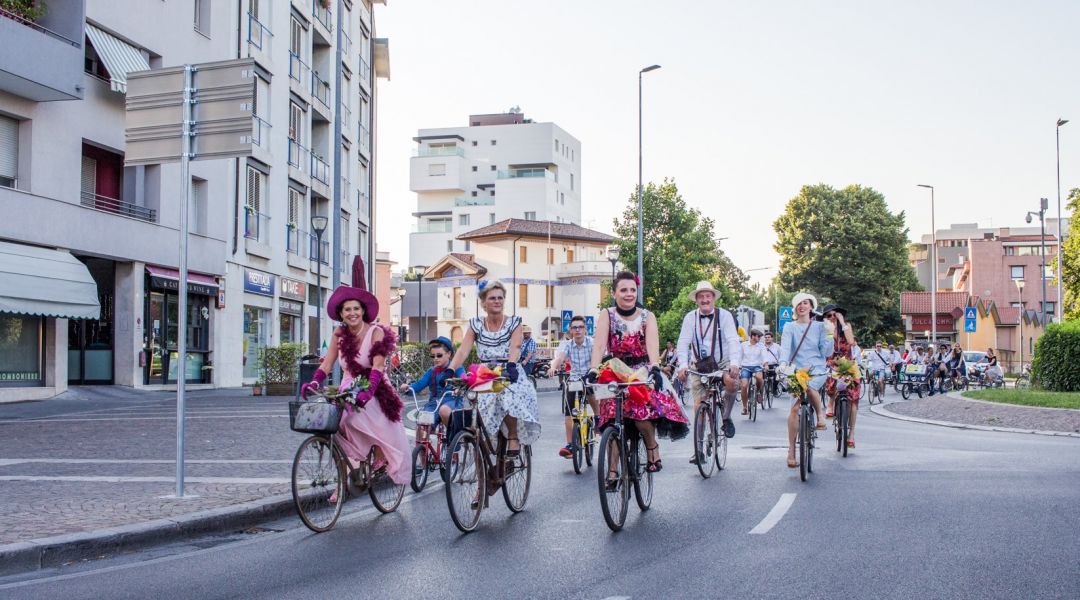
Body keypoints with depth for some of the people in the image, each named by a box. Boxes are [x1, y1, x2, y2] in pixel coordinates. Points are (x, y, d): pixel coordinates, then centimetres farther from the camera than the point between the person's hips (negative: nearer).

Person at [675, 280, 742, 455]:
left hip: (722, 363, -1)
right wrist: (683, 365, -26)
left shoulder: (724, 315, -7)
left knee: (732, 382, -32)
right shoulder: (690, 317, -3)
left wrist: (734, 363, -34)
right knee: (699, 407, -3)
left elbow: (733, 340, -18)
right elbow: (683, 343, -10)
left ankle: (726, 417, -6)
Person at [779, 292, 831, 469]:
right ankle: (791, 451, -4)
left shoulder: (819, 326, 9)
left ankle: (820, 413, -4)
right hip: (796, 370, 1)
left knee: (809, 387, -35)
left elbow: (826, 352, 4)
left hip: (817, 369, 0)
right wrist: (783, 363, -29)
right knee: (795, 408, -11)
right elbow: (785, 346, -10)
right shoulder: (790, 327, 8)